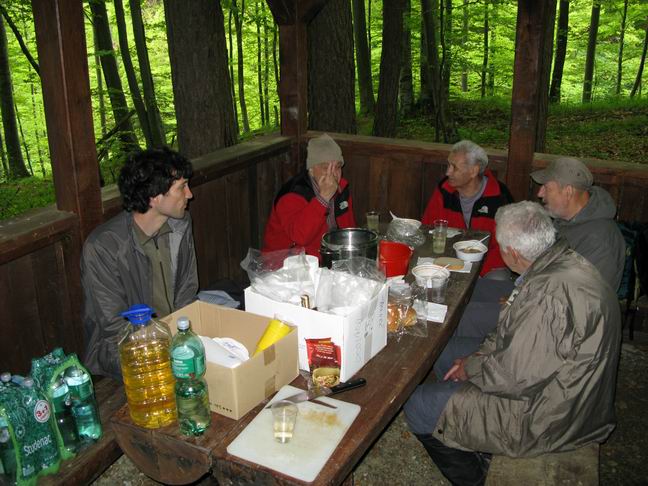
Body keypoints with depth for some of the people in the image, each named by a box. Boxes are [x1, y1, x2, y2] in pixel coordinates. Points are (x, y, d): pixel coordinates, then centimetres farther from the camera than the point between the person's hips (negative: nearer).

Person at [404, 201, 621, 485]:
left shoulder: (551, 294, -34)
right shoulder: (565, 261, -1)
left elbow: (514, 378, -28)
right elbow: (517, 335, 10)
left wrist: (471, 369, -10)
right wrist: (477, 358, 2)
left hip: (546, 419, -10)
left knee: (418, 407, -7)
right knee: (447, 352, 18)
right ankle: (480, 456, 27)